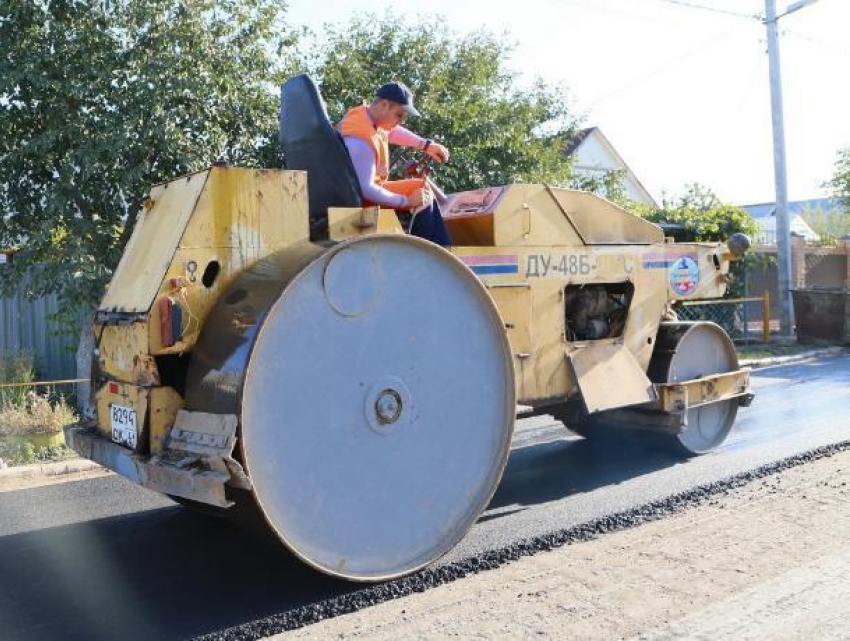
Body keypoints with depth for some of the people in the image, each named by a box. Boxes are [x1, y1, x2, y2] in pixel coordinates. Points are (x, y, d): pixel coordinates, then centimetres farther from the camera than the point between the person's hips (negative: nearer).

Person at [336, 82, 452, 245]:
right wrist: (407, 201, -24)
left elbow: (392, 132, 17)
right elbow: (366, 190, -32)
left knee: (423, 189, 10)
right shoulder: (361, 140, -32)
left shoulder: (364, 114, -4)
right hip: (360, 198, -10)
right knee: (422, 189, -8)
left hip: (362, 187, 10)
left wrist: (426, 145, 7)